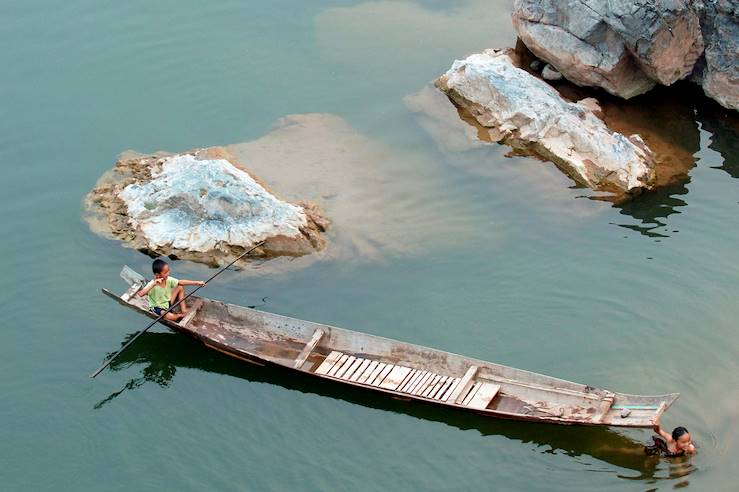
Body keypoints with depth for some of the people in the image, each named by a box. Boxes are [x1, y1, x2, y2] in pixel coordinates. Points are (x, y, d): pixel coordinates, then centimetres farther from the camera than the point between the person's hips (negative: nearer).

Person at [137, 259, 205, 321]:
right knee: (171, 317, -35)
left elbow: (181, 282, -5)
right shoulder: (152, 284, -30)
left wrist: (196, 282, -12)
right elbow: (140, 294, -45)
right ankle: (180, 315, 4)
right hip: (157, 308, -7)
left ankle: (183, 310, 3)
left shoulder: (168, 280, -12)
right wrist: (154, 284, -51)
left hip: (168, 304, 7)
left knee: (180, 287, 0)